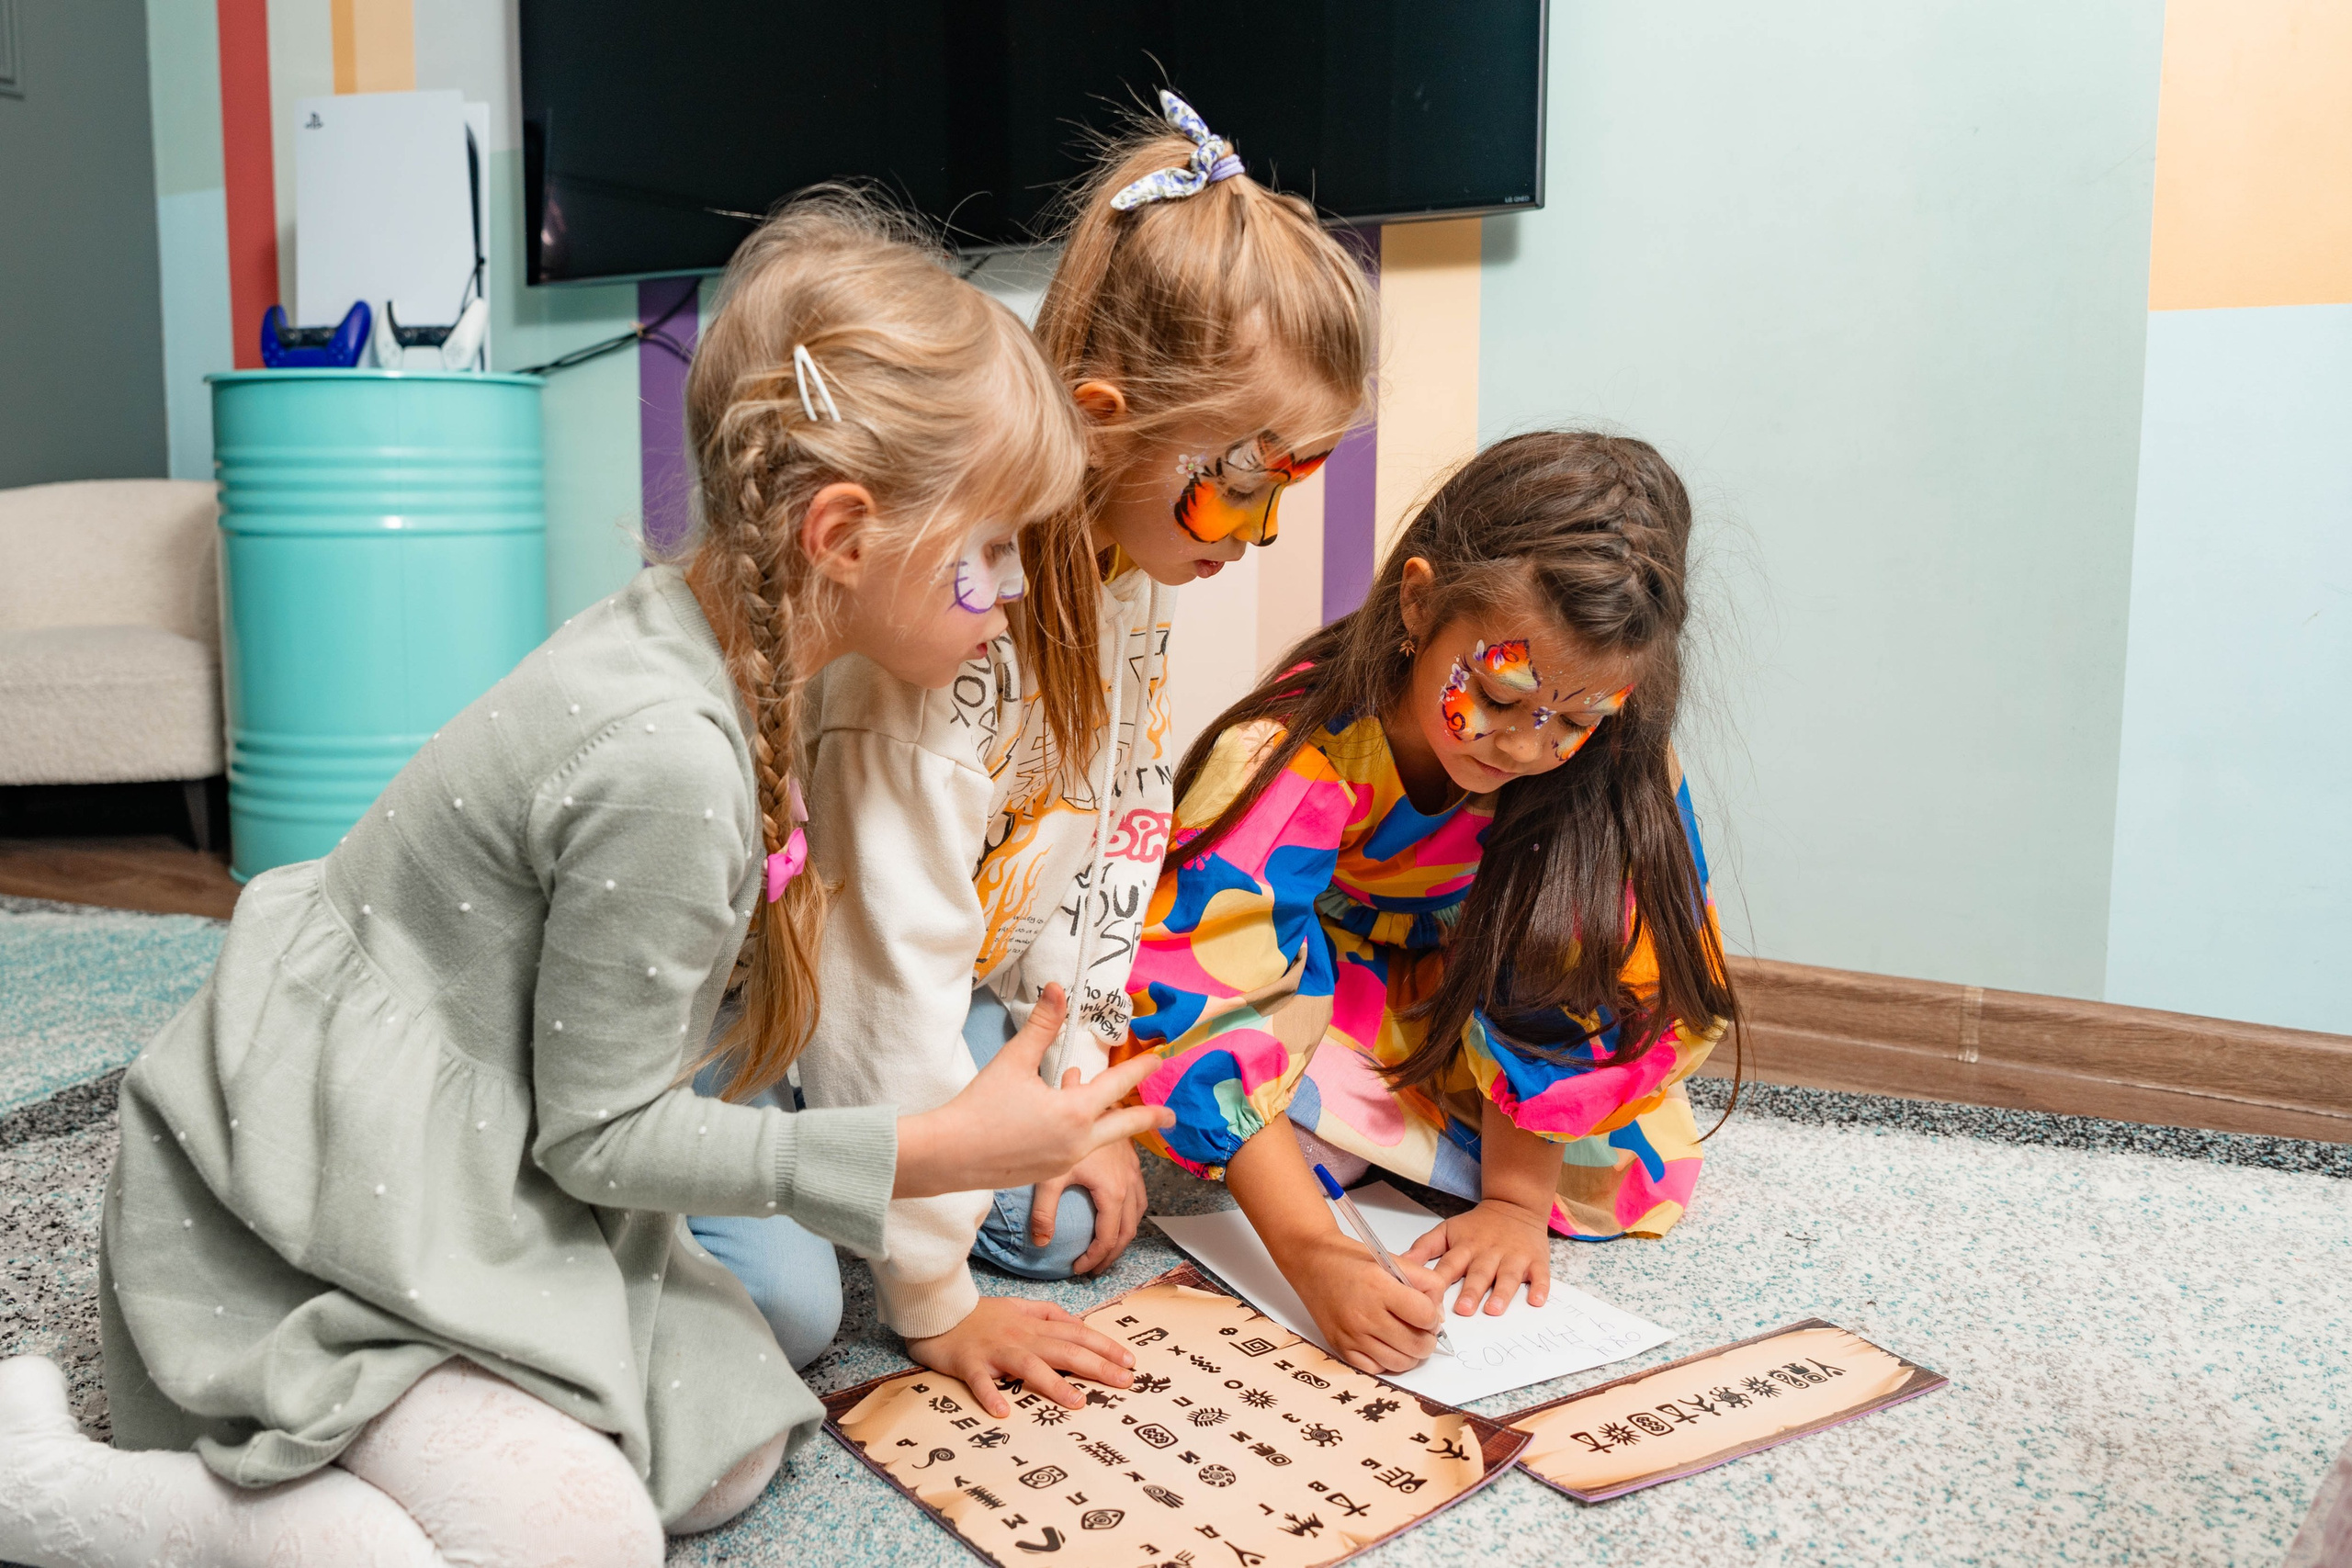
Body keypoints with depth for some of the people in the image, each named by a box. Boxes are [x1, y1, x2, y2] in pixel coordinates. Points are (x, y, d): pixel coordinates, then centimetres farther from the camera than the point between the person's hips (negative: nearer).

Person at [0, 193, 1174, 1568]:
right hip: (319, 1199, -9)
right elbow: (598, 1131, -20)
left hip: (469, 1167, 9)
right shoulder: (664, 758, -31)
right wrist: (940, 1152, -17)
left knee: (736, 1456, 3)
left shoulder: (716, 646, -3)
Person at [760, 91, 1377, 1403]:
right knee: (781, 1290, -21)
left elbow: (1114, 840, 1)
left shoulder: (1143, 566, -8)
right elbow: (892, 961, -32)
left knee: (1063, 1226, -4)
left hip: (968, 991, 7)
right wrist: (932, 1297, -25)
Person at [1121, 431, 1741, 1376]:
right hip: (1305, 1002, -2)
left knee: (1641, 1180, -13)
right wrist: (1316, 1254, -46)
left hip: (1457, 1010, 3)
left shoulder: (1615, 768, -27)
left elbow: (1567, 993, -18)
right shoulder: (1290, 763, -37)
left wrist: (1514, 1198, -20)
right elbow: (1204, 1016, -38)